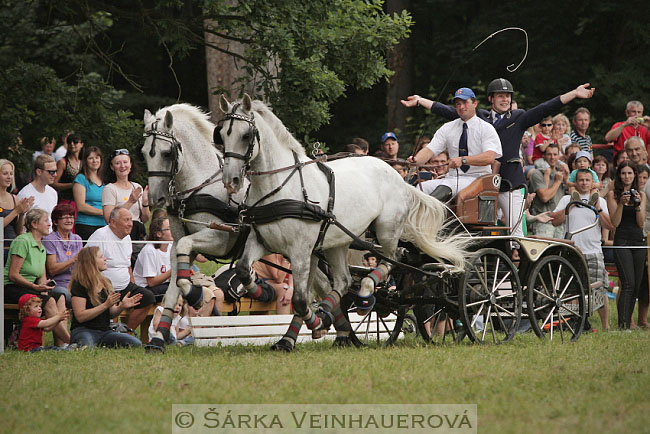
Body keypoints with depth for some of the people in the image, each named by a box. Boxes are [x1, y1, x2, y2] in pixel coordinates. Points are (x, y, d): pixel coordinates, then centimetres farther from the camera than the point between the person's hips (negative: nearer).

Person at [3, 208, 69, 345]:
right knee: (49, 301, -28)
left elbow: (42, 276, 16)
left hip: (28, 288, 8)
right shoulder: (23, 241, -10)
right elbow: (13, 275, -15)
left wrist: (43, 288, -7)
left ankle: (60, 344, -26)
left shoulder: (41, 247, 18)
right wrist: (36, 287, -22)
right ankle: (70, 340, -29)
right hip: (11, 288, -8)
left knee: (60, 298, -16)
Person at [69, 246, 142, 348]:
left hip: (105, 331, 7)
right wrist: (106, 305, -18)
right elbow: (80, 316, -15)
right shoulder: (79, 285, -7)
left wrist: (121, 307, -4)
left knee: (136, 343, -18)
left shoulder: (106, 282, 15)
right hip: (83, 330, -7)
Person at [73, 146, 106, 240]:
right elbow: (81, 206, -9)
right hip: (86, 226, -5)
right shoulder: (81, 179, 0)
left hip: (103, 225, 5)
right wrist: (103, 212, -11)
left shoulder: (103, 180, 19)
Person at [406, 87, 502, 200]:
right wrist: (415, 160, -17)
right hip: (452, 177, 5)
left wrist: (463, 160, -27)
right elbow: (429, 150, 7)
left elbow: (490, 157, -13)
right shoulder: (447, 128, 17)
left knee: (446, 187, -37)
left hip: (476, 178, -5)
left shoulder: (486, 128, 2)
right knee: (421, 187, -24)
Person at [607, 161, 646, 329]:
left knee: (636, 285, 3)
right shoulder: (613, 195, 2)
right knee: (628, 284, -17)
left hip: (638, 241, 5)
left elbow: (641, 223, 5)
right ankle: (623, 323, -22)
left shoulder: (640, 195, 12)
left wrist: (638, 205, -9)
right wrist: (621, 203, -15)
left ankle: (628, 322, 8)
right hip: (622, 241, -5)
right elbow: (615, 222, -4)